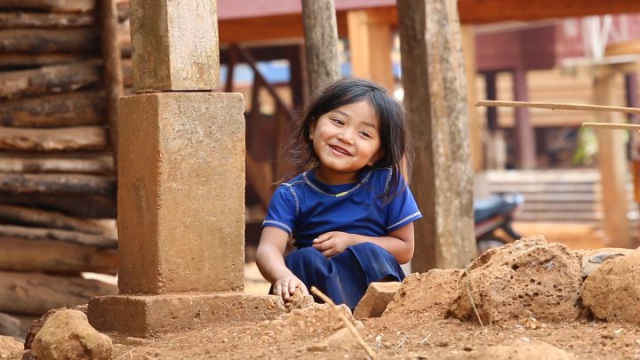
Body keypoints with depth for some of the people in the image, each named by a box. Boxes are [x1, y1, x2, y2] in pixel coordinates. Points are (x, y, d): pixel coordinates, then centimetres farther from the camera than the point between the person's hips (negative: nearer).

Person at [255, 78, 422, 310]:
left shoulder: (387, 184, -4)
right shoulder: (292, 195, -6)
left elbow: (405, 249, 2)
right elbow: (268, 249, -22)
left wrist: (351, 242, -14)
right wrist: (283, 277, -46)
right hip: (315, 282, 0)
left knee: (368, 254, -28)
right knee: (305, 258, -28)